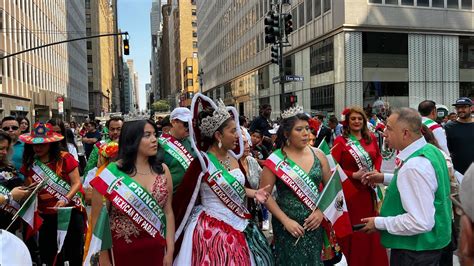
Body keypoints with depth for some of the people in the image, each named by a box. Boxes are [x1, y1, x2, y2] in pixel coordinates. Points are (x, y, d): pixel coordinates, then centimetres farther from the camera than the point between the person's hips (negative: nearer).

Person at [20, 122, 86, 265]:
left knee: (75, 253, 5)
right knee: (47, 254, 14)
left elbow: (76, 183, -13)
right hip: (46, 215, 4)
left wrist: (65, 200, -25)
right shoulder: (30, 163, 2)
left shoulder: (65, 158, -12)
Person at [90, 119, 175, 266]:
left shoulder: (163, 170, -2)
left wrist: (170, 251, -2)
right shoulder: (111, 174, -11)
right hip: (123, 250, -2)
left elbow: (168, 212, 1)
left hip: (156, 249, 3)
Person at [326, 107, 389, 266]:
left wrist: (377, 171, 1)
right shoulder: (340, 141, -10)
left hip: (369, 189, 5)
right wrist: (353, 175, -19)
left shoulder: (371, 138, 5)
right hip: (350, 190, -5)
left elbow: (378, 156, 19)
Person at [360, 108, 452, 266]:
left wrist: (379, 223, -21)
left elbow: (421, 222, -32)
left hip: (415, 249, -9)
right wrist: (385, 178, 9)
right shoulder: (430, 150, 0)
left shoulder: (414, 166, -30)